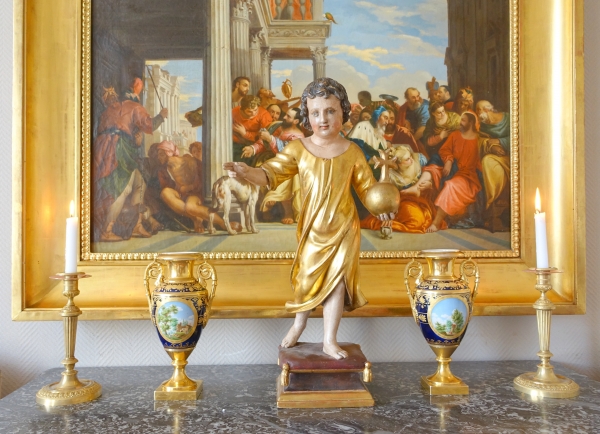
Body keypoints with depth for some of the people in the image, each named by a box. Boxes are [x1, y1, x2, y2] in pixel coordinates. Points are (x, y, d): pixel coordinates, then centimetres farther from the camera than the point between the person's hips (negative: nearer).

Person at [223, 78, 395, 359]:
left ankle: (329, 341, 17)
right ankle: (299, 323, 39)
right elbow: (272, 173, -11)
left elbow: (367, 185, 6)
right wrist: (247, 172, -30)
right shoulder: (299, 148, -4)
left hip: (343, 228, 0)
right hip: (311, 228, 0)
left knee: (336, 280, 3)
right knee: (307, 278, 10)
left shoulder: (351, 151, -1)